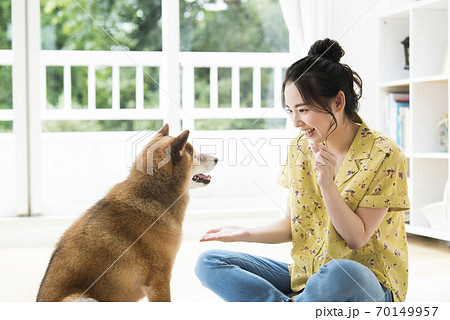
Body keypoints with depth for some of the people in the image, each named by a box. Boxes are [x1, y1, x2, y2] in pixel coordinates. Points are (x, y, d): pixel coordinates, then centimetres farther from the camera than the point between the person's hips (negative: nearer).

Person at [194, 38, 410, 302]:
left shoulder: (382, 154, -14)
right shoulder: (301, 148, 3)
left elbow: (357, 238, -15)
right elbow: (293, 225, 10)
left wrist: (327, 182, -26)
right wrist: (246, 234, -8)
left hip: (368, 283, -5)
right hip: (306, 275, 6)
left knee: (340, 273, -43)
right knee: (210, 262, -8)